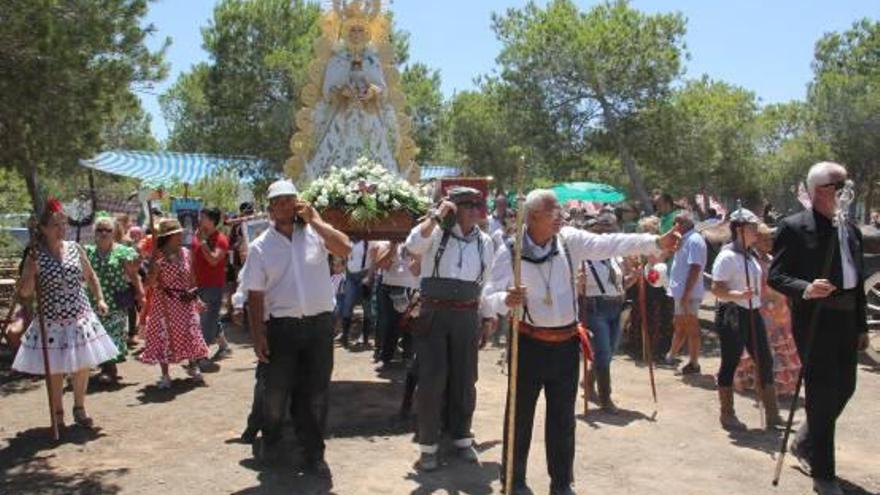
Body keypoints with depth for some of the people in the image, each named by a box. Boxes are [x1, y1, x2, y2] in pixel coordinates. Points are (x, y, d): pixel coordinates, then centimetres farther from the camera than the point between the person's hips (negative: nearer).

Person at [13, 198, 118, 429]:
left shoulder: (75, 249, 1)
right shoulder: (36, 256, -7)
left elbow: (90, 276, 14)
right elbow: (25, 293, -9)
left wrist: (100, 299, 4)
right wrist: (31, 270, -24)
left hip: (81, 318, 3)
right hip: (52, 323, -2)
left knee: (82, 366, 10)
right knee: (55, 370, 6)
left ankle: (79, 408, 28)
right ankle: (58, 414, 24)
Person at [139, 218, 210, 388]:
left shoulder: (186, 253, 3)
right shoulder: (157, 256, -9)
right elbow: (150, 283, -10)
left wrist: (196, 298, 8)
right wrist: (155, 269, -26)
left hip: (185, 302, 4)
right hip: (165, 302, -4)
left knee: (190, 333, 7)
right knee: (164, 336, 0)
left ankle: (193, 367, 25)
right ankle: (165, 375, 10)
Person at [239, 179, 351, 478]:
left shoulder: (315, 233, 1)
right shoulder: (260, 246, 1)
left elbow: (345, 249, -17)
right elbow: (255, 295, 0)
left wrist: (315, 219, -13)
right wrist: (258, 336, -5)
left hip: (320, 324, 0)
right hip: (282, 326, 0)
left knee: (316, 393, 9)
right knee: (276, 392, 12)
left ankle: (314, 453, 25)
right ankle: (270, 442, 39)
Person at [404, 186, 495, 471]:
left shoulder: (485, 242, 9)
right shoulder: (437, 232, -4)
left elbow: (487, 283, 16)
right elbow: (413, 245, -25)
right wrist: (437, 215, -22)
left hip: (467, 317, 4)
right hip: (433, 314, -4)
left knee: (464, 380, 12)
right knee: (431, 380, -2)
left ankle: (462, 438, 29)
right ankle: (428, 445, 12)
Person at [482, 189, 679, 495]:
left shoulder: (570, 240, -3)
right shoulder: (510, 252, -12)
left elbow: (609, 245, -13)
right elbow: (488, 300, -12)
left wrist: (655, 243, -25)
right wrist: (505, 300, -35)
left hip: (567, 344, 3)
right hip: (530, 345, -3)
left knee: (563, 418, 14)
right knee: (521, 415, 8)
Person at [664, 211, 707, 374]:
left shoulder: (694, 241, -15)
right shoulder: (685, 240, 15)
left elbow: (695, 268, -23)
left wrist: (686, 293, -25)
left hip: (689, 293, -10)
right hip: (681, 292, 10)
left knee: (691, 327, -1)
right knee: (680, 326, 19)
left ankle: (694, 364, 7)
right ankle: (670, 356, 32)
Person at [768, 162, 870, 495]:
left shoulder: (851, 229, 12)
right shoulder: (794, 227, -8)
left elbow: (858, 281, 16)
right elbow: (775, 276, -11)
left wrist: (862, 326, 16)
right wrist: (805, 289, -29)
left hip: (846, 320, 7)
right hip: (815, 320, -7)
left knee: (844, 389, 14)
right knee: (822, 393, -1)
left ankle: (805, 442, 38)